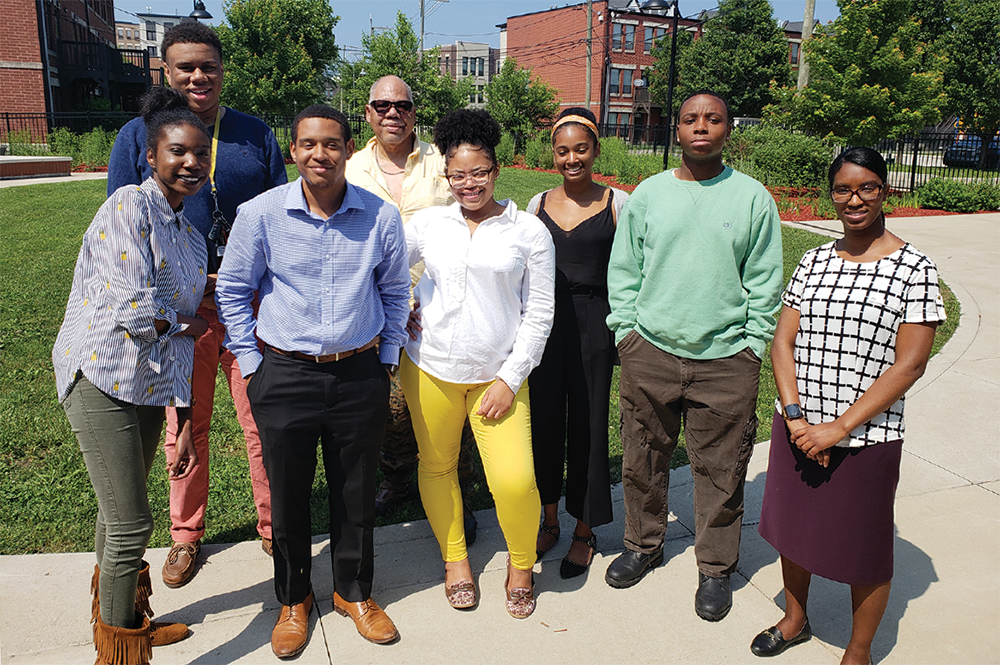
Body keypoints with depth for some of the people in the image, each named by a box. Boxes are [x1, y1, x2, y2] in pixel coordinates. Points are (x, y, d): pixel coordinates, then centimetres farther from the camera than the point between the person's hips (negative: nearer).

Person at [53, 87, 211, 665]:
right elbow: (134, 311, -21)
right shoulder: (129, 207, -12)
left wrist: (185, 425, 11)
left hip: (150, 386, 7)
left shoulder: (190, 237, 13)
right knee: (131, 523, -2)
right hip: (103, 378, -7)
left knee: (121, 511, 20)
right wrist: (189, 322, 0)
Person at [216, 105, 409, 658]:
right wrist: (250, 362, 2)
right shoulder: (260, 214, -7)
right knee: (287, 494, 12)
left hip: (360, 375, 1)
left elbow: (395, 290, 11)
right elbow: (232, 290, 4)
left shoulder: (381, 216, -4)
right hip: (284, 375, 0)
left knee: (356, 492, 13)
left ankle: (354, 591, 37)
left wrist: (388, 358, 9)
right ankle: (293, 599, 36)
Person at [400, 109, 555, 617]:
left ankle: (521, 563, 20)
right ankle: (454, 558, 37)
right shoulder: (428, 223, 4)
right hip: (430, 367, 3)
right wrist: (400, 308, 3)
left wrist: (511, 379, -6)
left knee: (514, 480, -10)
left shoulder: (529, 232, -2)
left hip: (498, 373, -2)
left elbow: (539, 312, -2)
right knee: (436, 465, 12)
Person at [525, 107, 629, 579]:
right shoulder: (539, 204, 8)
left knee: (588, 423, 4)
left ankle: (584, 532, 22)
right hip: (544, 322, 3)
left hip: (593, 323, -3)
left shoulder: (617, 203, 0)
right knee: (544, 419, 9)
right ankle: (549, 519, 29)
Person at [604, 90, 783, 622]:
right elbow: (623, 269, 8)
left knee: (721, 471, 8)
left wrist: (752, 345, -1)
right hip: (650, 353, 2)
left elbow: (765, 282, 4)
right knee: (643, 461, 13)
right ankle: (643, 545, 36)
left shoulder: (753, 199, 1)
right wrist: (626, 329, 2)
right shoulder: (647, 194, 5)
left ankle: (716, 569, 28)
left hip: (725, 359, -1)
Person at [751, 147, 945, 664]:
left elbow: (909, 365, -13)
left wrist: (837, 429, -16)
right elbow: (783, 340, 3)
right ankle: (795, 619, 44)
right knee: (793, 527, 19)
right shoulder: (814, 262, 4)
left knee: (864, 547, 10)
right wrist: (794, 414, -11)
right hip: (797, 428, 4)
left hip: (866, 438, -4)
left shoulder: (914, 269, -8)